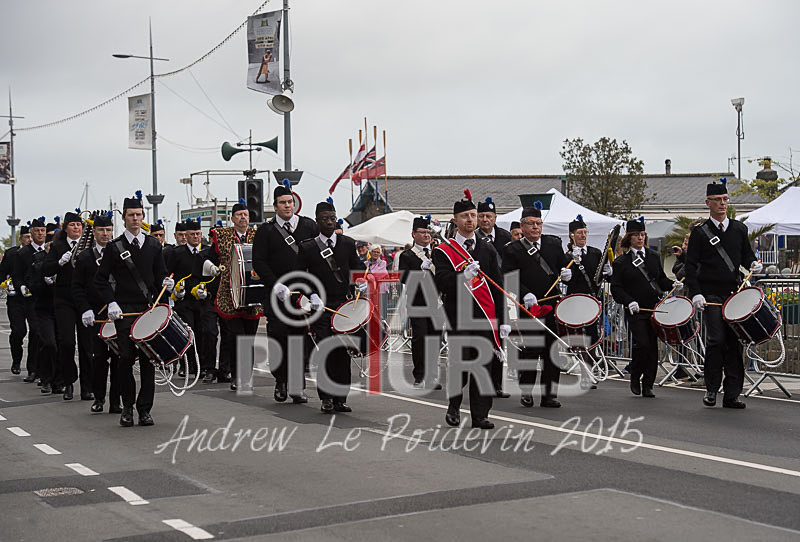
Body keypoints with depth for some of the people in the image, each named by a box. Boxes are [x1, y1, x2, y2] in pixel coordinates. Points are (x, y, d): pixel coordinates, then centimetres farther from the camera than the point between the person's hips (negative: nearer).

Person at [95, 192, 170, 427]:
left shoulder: (154, 245, 11)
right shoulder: (114, 247, 2)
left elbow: (160, 274, 18)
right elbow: (101, 280, 3)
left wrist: (166, 282, -5)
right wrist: (111, 302, -10)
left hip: (149, 308, 2)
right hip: (124, 310, -2)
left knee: (148, 359, 0)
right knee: (126, 358, -4)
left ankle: (145, 409, 6)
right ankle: (127, 407, 10)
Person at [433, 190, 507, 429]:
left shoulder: (488, 249, 13)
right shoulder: (443, 251, 1)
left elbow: (498, 286, 12)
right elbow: (441, 283, -10)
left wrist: (503, 320, 7)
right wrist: (463, 277, -28)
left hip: (485, 318, 3)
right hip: (458, 317, -3)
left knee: (484, 366, 1)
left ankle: (480, 415, 8)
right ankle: (454, 407, 21)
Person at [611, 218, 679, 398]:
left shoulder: (653, 256, 13)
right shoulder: (621, 262, 1)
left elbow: (661, 278, 19)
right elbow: (616, 288, -3)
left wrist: (672, 285, -1)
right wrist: (629, 301, -19)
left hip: (655, 308, 4)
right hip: (636, 311, -4)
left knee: (653, 346, 2)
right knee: (642, 344, -16)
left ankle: (648, 385, 10)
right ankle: (635, 377, 8)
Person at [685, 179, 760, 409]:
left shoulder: (739, 229, 12)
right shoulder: (700, 232, 1)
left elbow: (746, 254, 22)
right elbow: (691, 266, -1)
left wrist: (753, 263, -2)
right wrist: (695, 293, -12)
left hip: (734, 293, 4)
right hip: (711, 294, -4)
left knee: (734, 342, 2)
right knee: (716, 340, -12)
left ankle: (732, 394, 6)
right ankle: (711, 389, 3)